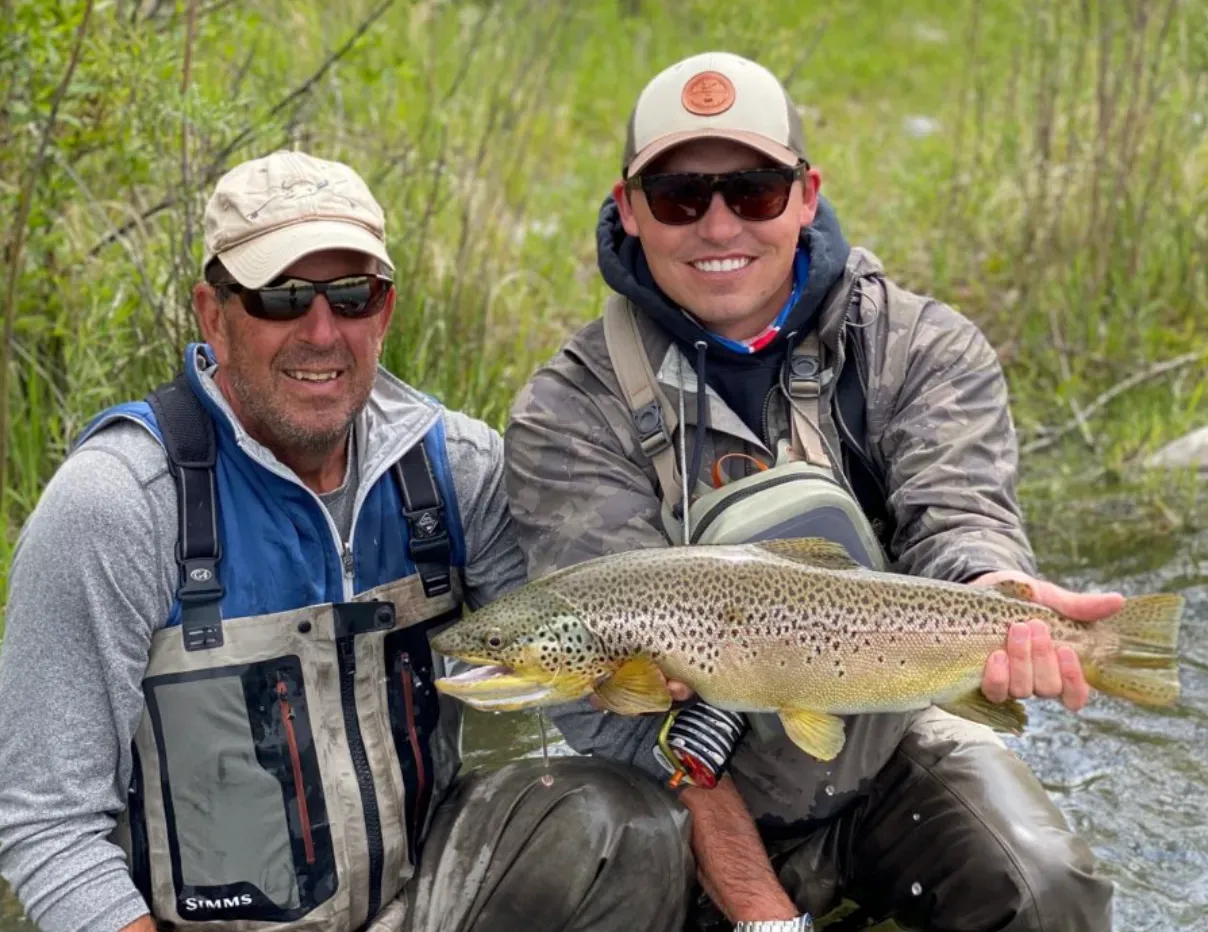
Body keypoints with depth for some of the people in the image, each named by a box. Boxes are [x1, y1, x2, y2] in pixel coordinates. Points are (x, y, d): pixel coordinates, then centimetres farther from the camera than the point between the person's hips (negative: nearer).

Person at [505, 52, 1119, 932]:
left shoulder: (924, 349, -4)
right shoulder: (572, 416, -12)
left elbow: (957, 514, -23)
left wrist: (999, 596, -48)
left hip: (896, 745, 0)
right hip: (702, 794, 1)